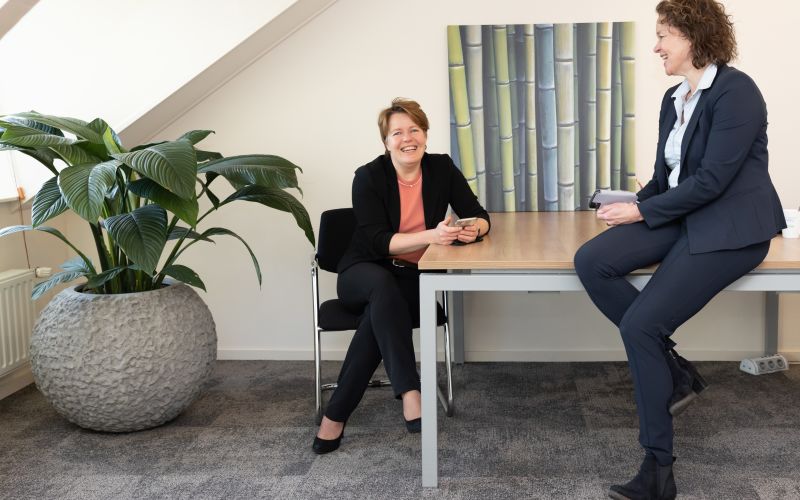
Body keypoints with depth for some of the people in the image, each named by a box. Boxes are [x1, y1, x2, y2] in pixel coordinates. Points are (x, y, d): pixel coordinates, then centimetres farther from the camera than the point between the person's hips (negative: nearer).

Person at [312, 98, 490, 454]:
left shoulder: (442, 168, -1)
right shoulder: (369, 176, -11)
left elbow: (479, 216, -2)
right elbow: (376, 241, -20)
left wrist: (473, 229, -28)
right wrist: (430, 236, -35)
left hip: (414, 278, 2)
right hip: (363, 274, -1)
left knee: (379, 314, -32)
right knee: (384, 286, -38)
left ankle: (336, 414, -28)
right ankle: (409, 393, -43)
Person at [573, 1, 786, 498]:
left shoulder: (735, 91, -12)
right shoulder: (674, 98, 14)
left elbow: (712, 179, -19)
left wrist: (642, 212, -13)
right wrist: (634, 205, -3)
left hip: (730, 228, -8)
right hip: (681, 217, 8)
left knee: (640, 324, -20)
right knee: (592, 262, -17)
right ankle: (675, 371, -3)